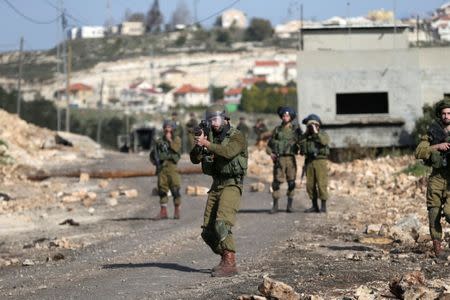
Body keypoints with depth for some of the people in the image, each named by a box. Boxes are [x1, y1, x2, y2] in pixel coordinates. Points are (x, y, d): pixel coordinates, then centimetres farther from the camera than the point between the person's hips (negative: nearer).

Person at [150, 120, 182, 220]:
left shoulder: (177, 139, 8)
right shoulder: (159, 141, 13)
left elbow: (177, 149, -12)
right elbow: (152, 154, 20)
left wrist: (170, 140, -11)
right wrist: (156, 163, 5)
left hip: (172, 167, -3)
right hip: (162, 168, 3)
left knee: (175, 188, -8)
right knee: (162, 190, 3)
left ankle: (177, 211, 2)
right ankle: (163, 212, 8)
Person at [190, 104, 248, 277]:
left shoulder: (237, 137, -8)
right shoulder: (210, 137, 11)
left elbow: (228, 152, -28)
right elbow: (195, 159, 3)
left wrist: (206, 144, -30)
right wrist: (199, 143, -15)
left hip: (232, 185, -7)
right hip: (216, 186, 7)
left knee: (222, 225, -24)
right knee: (208, 232, 4)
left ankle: (230, 264, -23)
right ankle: (225, 259, 20)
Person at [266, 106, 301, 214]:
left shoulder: (296, 129, 6)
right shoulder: (277, 130, 10)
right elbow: (269, 144, 13)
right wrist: (270, 153, -2)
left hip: (290, 158, 0)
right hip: (279, 159, 1)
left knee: (291, 182, 1)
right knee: (276, 181, -4)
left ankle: (289, 205, 10)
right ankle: (275, 206, 0)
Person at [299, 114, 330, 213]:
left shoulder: (323, 134, -2)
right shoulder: (306, 136, 13)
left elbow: (324, 142, -23)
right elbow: (300, 145, 1)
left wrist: (316, 132, -20)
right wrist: (306, 133, -4)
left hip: (320, 162, -5)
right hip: (309, 162, 5)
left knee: (321, 184, -8)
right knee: (310, 185, 4)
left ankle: (323, 207, -4)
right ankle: (314, 206, 11)